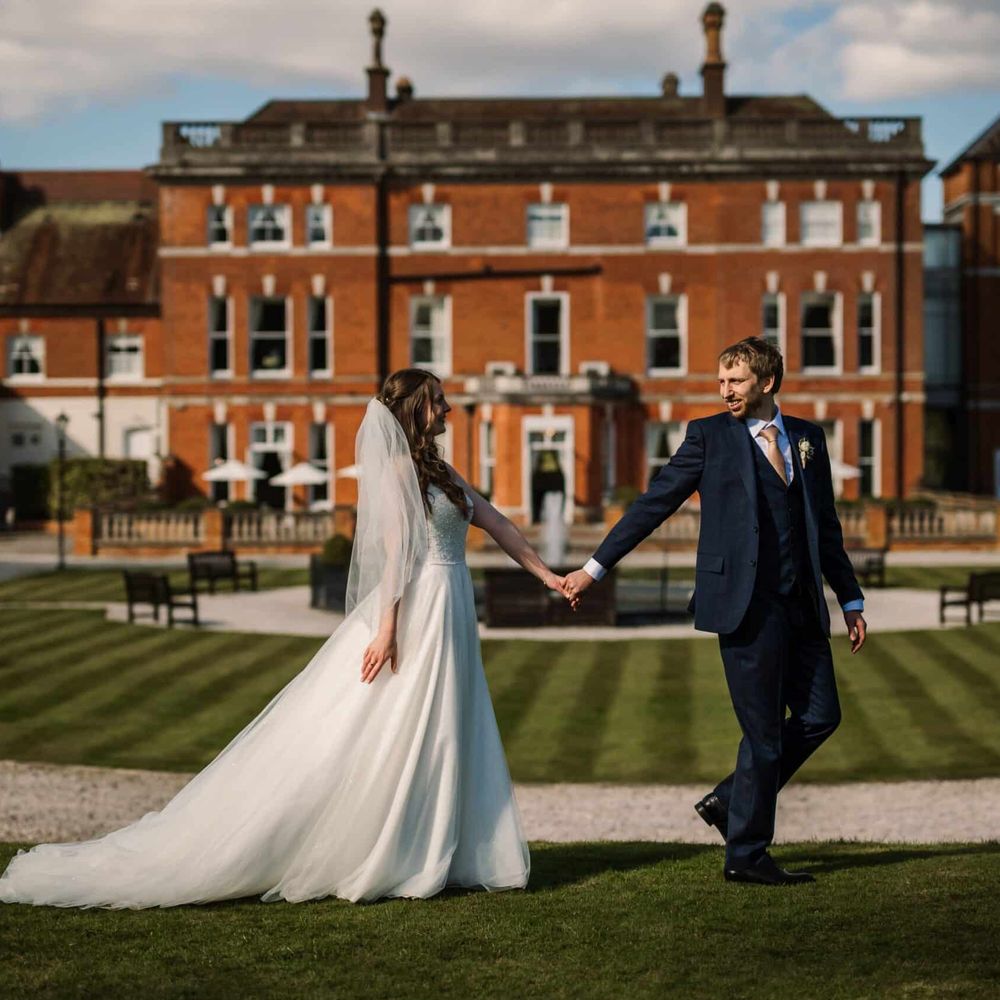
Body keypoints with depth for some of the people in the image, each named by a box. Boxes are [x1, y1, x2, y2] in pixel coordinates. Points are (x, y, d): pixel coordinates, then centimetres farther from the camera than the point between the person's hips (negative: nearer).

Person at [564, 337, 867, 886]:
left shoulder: (807, 437, 13)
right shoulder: (709, 435, 1)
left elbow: (825, 526, 19)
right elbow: (655, 502, 1)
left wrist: (851, 598, 19)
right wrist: (596, 566, -3)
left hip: (800, 604, 5)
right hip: (746, 604, -5)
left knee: (820, 716, 5)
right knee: (763, 731, -2)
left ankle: (730, 801, 21)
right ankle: (746, 855, 10)